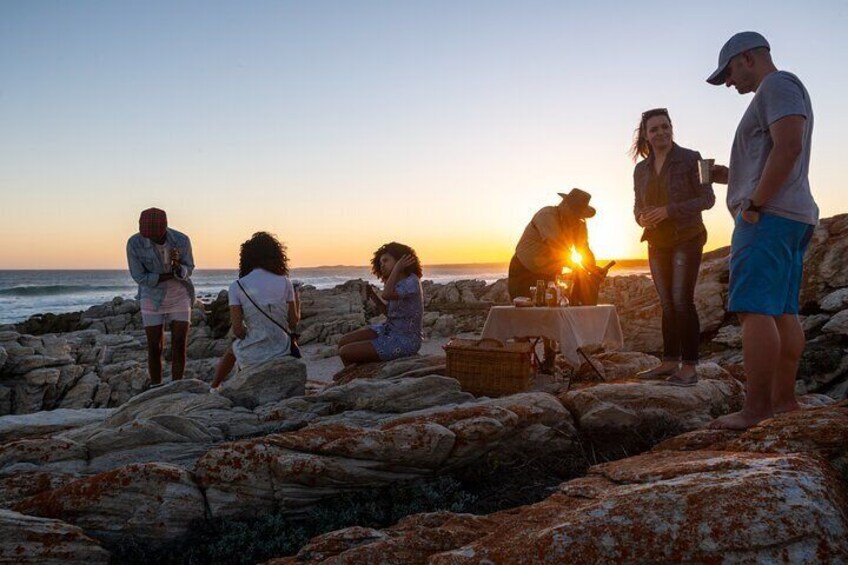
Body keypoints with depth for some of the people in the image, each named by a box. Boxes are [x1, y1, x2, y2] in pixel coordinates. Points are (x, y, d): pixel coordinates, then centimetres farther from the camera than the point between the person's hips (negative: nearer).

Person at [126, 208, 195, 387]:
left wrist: (177, 265, -36)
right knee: (155, 349, 2)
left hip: (180, 299, 1)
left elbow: (187, 271, -11)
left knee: (179, 347, -4)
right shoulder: (134, 243, -22)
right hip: (153, 300, -1)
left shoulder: (182, 240, -19)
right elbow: (140, 278, -17)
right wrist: (173, 274, -21)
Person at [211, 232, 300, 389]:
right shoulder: (284, 283, -2)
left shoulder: (237, 287, -7)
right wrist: (297, 304, 18)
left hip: (252, 357, -1)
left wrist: (249, 334, 10)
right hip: (281, 352, 2)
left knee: (233, 348, 34)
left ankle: (214, 387, 47)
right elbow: (293, 323, 0)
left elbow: (237, 330, -11)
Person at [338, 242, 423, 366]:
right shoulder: (398, 282, 9)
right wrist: (373, 296, 4)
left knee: (346, 352, -10)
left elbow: (387, 295, -35)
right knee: (344, 342, 6)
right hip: (389, 330, 9)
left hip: (405, 341, -9)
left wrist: (397, 268, -24)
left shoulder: (411, 282, -18)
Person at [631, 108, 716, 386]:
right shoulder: (641, 169, 8)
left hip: (686, 239, -5)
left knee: (682, 301, -12)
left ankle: (690, 367, -9)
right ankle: (670, 362, 12)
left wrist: (669, 210, -20)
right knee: (667, 304, 7)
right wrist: (641, 218, -9)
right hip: (657, 243, 5)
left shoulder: (690, 159, -7)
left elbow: (707, 199, -10)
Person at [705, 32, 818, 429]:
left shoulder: (777, 84, -5)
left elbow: (789, 147, -20)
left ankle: (756, 410, -16)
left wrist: (753, 204, -18)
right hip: (792, 218, 11)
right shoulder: (779, 92, 26)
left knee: (755, 309, -15)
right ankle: (783, 400, 8)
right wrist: (723, 175, 20)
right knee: (782, 312, 7)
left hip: (769, 216, -11)